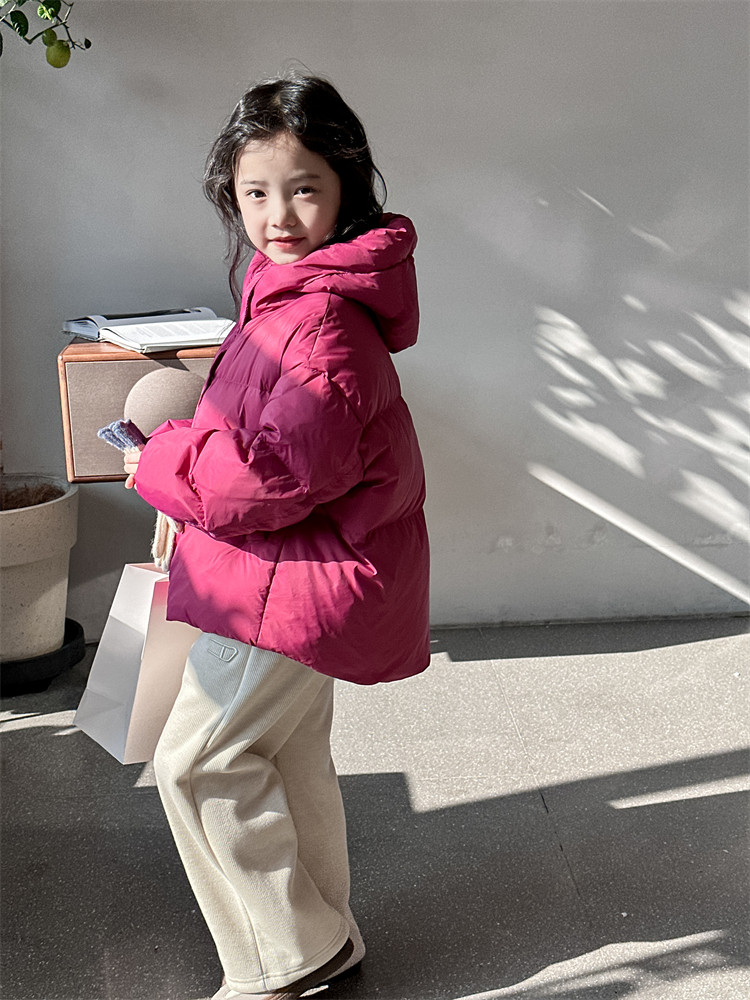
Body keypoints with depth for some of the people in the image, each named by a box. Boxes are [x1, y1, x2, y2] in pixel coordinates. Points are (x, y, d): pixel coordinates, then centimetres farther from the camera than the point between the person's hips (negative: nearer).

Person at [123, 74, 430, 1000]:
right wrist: (183, 448, 6)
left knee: (197, 760, 0)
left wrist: (165, 466, -16)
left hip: (300, 576, -11)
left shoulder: (323, 318, -24)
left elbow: (286, 472, -28)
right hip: (300, 569, 11)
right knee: (289, 755, 21)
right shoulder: (295, 288, 10)